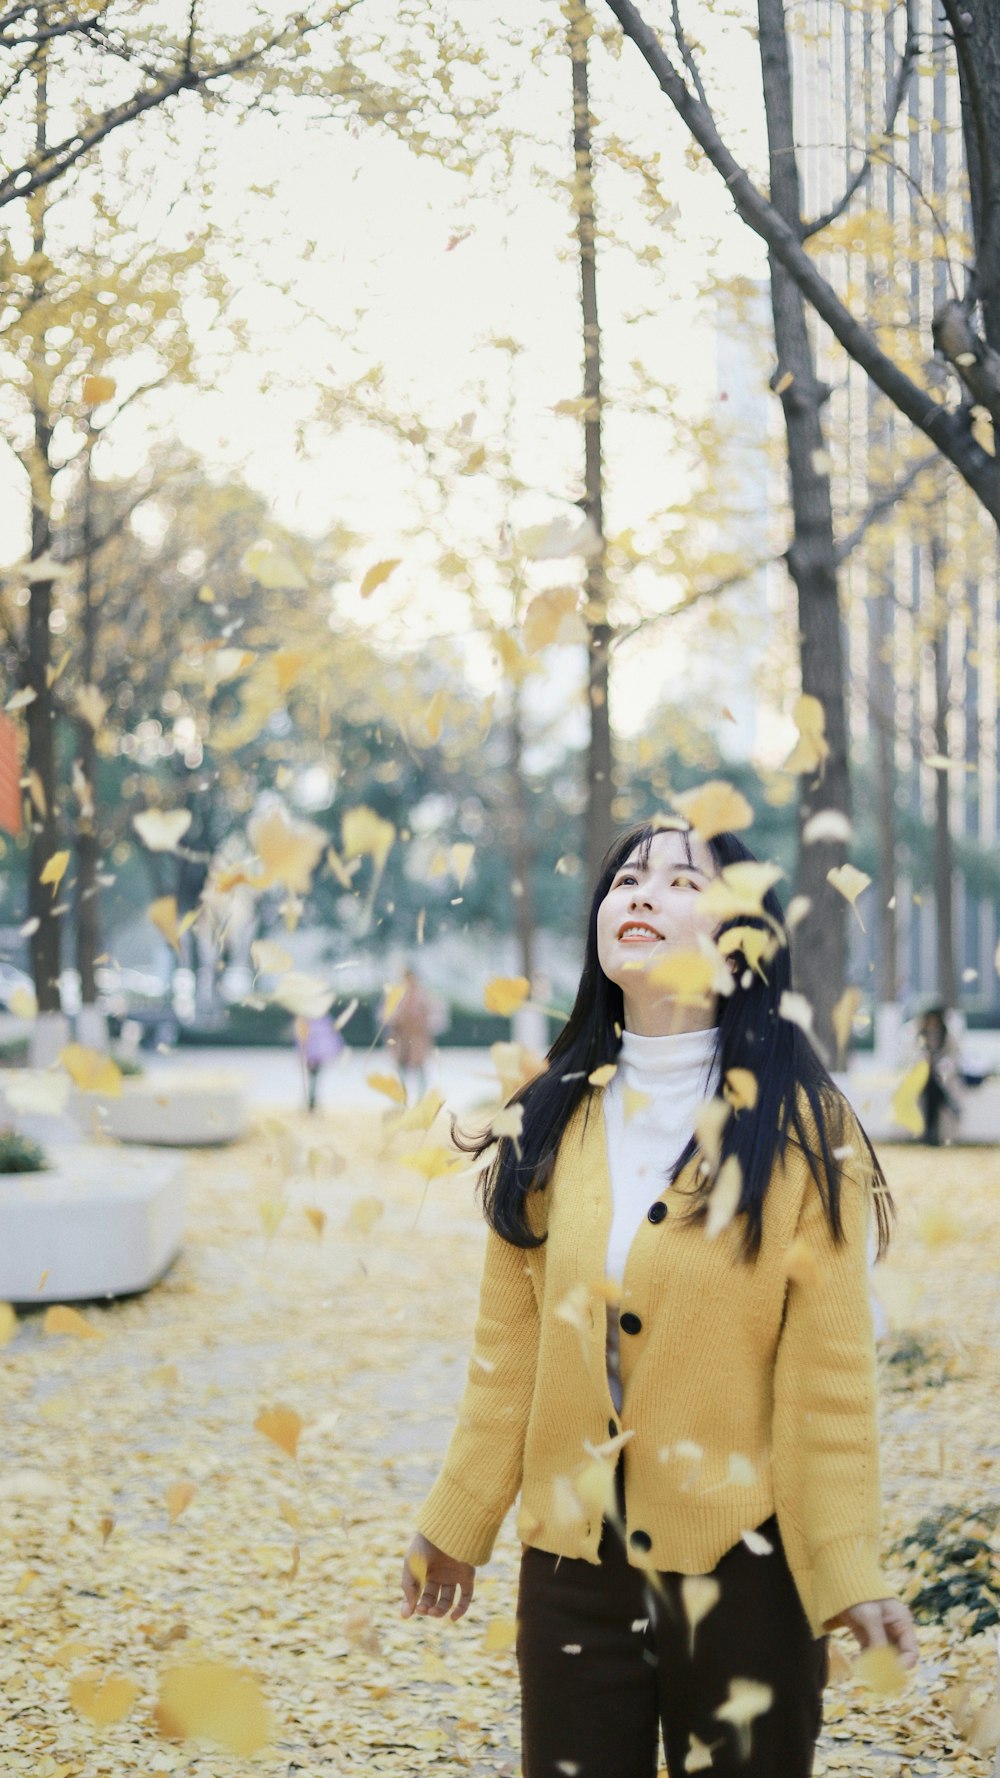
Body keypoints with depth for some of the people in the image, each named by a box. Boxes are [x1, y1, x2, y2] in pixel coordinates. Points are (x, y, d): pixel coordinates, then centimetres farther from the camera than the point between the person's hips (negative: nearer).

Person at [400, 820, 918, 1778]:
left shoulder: (801, 1125, -6)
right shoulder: (550, 1117, 4)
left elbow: (827, 1366, -8)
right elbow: (509, 1347, 8)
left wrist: (845, 1568, -11)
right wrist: (455, 1521, 10)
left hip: (741, 1560, -3)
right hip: (570, 1557, 3)